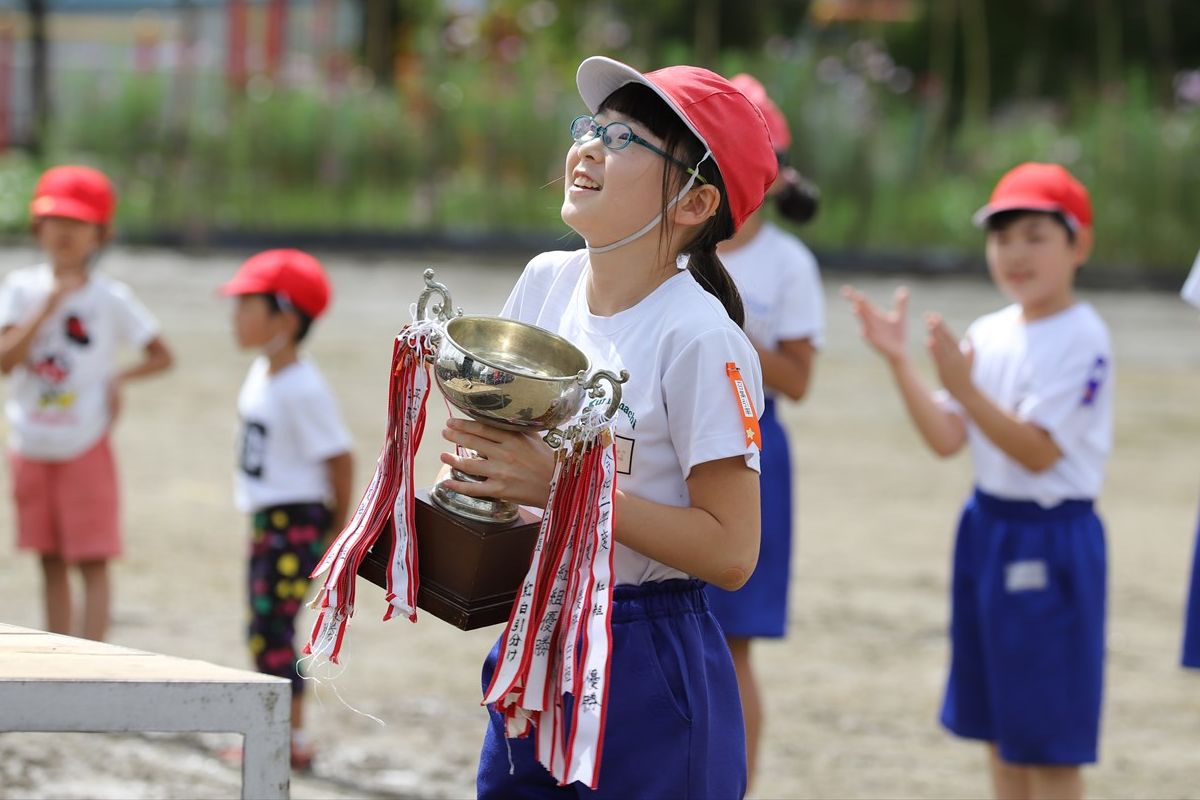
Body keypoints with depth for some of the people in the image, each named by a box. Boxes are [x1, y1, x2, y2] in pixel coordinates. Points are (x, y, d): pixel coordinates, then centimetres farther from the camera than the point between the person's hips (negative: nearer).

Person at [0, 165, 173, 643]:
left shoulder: (111, 299, -6)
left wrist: (119, 378, -15)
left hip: (86, 447, -3)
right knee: (51, 562, 11)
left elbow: (161, 355, 1)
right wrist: (48, 307, -18)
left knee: (92, 563, -4)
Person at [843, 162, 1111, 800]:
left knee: (1047, 746, -3)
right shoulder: (987, 334, 7)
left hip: (1052, 539, -8)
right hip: (986, 527, 8)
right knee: (999, 733, 14)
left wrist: (964, 388, -32)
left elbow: (1036, 452, -20)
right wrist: (899, 363, -7)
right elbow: (946, 439, 4)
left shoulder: (1081, 339, -15)